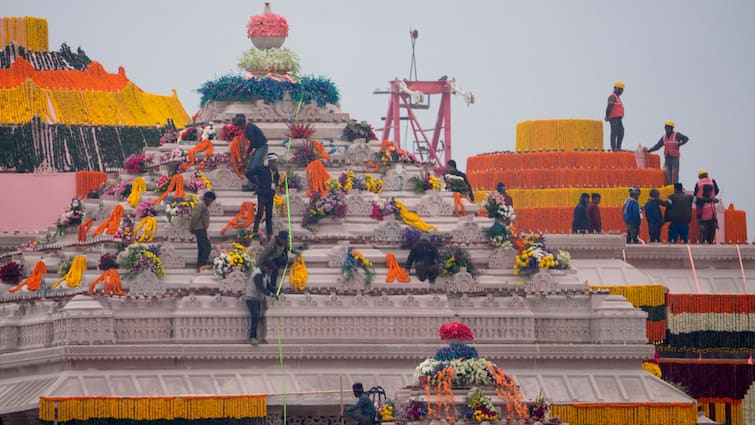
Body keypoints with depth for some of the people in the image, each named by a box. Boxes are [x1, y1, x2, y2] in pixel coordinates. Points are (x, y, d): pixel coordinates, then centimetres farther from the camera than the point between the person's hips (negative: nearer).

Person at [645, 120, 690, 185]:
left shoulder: (676, 135, 0)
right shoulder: (664, 137, 17)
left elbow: (686, 138, -10)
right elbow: (657, 146, 18)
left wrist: (678, 145, -11)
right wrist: (648, 150, 9)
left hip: (674, 158, -5)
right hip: (667, 158, 5)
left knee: (675, 174, -7)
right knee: (668, 175, -1)